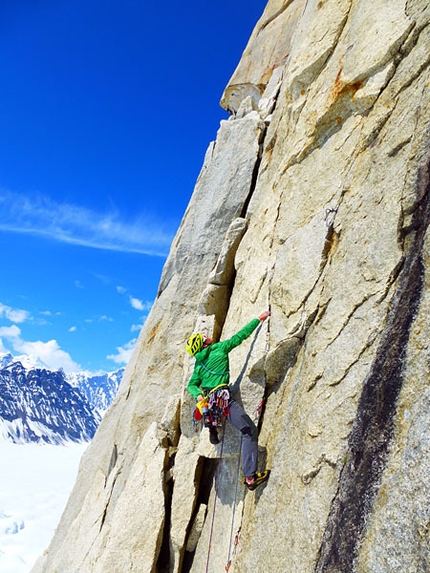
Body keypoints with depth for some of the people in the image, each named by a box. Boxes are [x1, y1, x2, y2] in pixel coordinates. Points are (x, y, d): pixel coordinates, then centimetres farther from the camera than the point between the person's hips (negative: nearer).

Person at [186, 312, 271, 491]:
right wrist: (259, 319, 11)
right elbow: (240, 335, 3)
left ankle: (212, 430, 32)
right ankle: (250, 477, -13)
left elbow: (192, 385, 13)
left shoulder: (198, 364, 15)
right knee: (250, 431, -6)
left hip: (207, 401, 7)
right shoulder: (219, 348, -1)